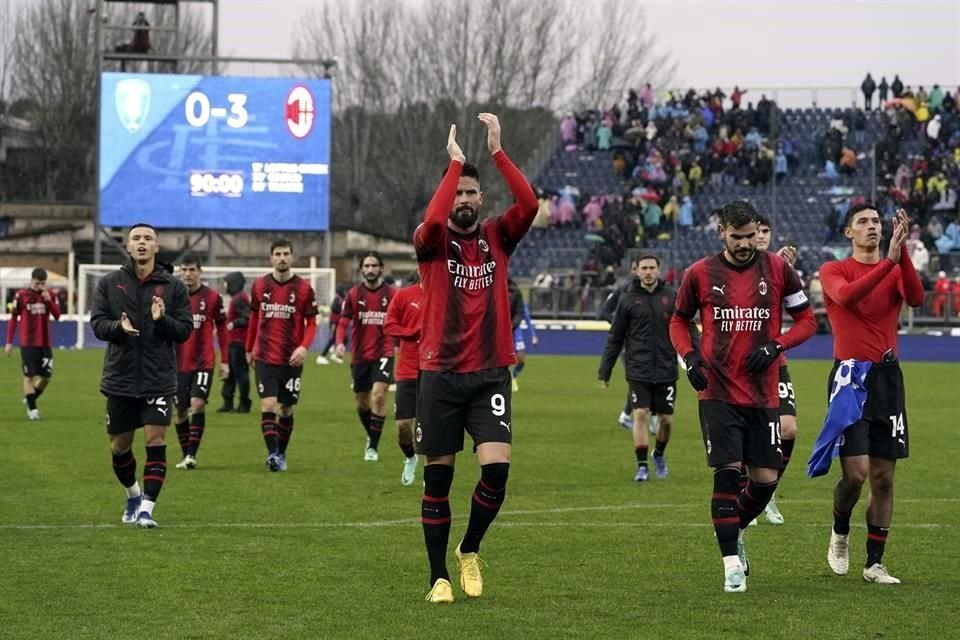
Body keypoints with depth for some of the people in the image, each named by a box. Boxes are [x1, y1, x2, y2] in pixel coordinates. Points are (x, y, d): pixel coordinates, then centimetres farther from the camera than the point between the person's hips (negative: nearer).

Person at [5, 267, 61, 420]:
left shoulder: (50, 296, 5)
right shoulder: (21, 296, -3)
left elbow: (57, 315, -2)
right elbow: (13, 319, 1)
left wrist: (48, 300, -16)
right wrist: (9, 342, -1)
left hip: (45, 343, 3)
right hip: (28, 343, -3)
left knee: (46, 376, 2)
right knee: (29, 375, -5)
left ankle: (30, 399, 23)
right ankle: (32, 408, 2)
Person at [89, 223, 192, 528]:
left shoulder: (173, 286, 1)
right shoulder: (109, 283, 3)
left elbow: (185, 330, -1)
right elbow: (97, 323, -2)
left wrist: (162, 320, -21)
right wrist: (119, 327, -22)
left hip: (159, 380, -2)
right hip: (120, 379, 2)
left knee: (155, 441, -11)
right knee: (119, 445, 10)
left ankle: (146, 508, -8)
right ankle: (133, 495, 36)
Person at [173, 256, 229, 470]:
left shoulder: (212, 297, -1)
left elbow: (221, 329, 7)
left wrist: (225, 361, 5)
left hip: (204, 362, -2)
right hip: (179, 363, 2)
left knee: (197, 404, -17)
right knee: (181, 411, 4)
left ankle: (192, 454, -14)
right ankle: (185, 456, 17)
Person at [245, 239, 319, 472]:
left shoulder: (303, 288, -3)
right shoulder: (260, 285, 2)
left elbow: (311, 323, 1)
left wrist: (304, 347, -16)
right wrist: (249, 349, 17)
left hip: (292, 358, 0)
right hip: (265, 357, 0)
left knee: (287, 409, 8)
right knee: (268, 404, -14)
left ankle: (281, 454, 22)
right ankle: (272, 453, -18)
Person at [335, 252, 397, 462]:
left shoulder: (392, 294, -2)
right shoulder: (353, 294, 1)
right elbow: (343, 322, -2)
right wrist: (340, 343, -19)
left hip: (383, 353, -3)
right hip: (360, 355, 3)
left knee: (378, 395, -18)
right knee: (362, 401, 12)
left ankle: (373, 446, -12)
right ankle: (371, 436, 38)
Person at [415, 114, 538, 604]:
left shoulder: (497, 237, 7)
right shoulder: (432, 242, 0)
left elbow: (528, 205, -12)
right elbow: (432, 222, -24)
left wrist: (497, 152, -16)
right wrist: (455, 162, -20)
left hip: (490, 375, 1)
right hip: (440, 375, -1)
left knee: (496, 467, -14)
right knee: (438, 476, 3)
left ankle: (470, 552, 11)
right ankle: (439, 577, 14)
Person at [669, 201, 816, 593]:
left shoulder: (777, 269, 1)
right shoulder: (700, 274, 1)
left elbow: (807, 320, 7)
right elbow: (679, 321, 15)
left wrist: (775, 346, -10)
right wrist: (688, 356, -3)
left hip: (763, 395, 2)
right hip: (718, 394, -2)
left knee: (765, 479, 1)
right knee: (727, 473, -12)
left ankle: (734, 531, 31)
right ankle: (732, 563, -5)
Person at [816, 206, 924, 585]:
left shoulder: (895, 269, 9)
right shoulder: (834, 271, 1)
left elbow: (916, 298, -13)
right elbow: (846, 296, -23)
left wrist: (902, 253, -24)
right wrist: (888, 261, -29)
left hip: (887, 376, 4)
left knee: (884, 476, 3)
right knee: (855, 472, -14)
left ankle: (874, 563, 11)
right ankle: (840, 533, 16)